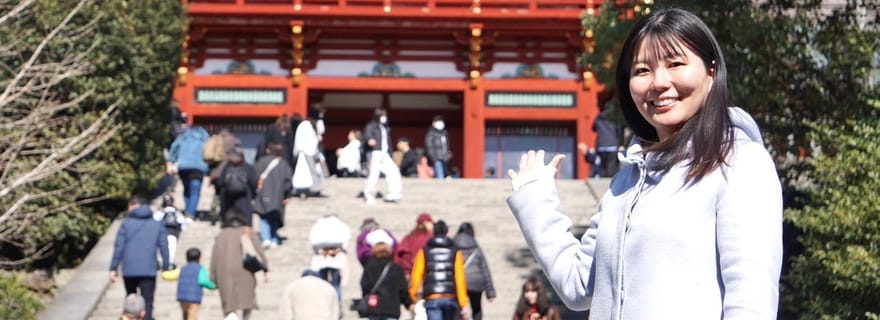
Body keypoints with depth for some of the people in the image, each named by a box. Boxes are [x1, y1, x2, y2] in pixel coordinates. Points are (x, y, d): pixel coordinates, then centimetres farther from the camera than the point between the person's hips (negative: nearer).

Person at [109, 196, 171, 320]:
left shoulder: (126, 224, 4)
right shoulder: (157, 225, 9)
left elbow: (119, 247, -2)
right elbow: (164, 247, 6)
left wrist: (113, 268, -1)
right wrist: (166, 267, 11)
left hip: (129, 270, 1)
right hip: (148, 270, 0)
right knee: (147, 301, -3)